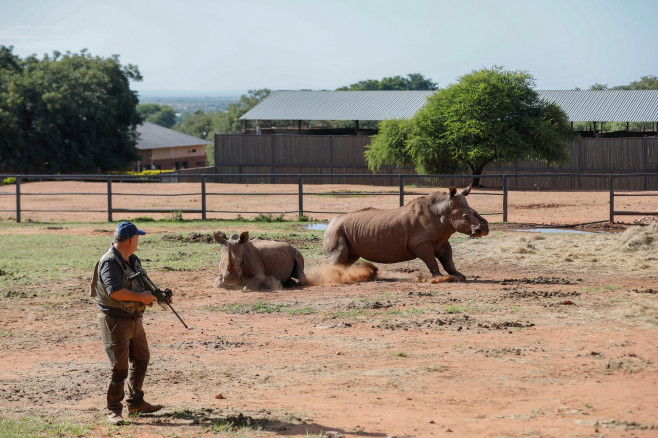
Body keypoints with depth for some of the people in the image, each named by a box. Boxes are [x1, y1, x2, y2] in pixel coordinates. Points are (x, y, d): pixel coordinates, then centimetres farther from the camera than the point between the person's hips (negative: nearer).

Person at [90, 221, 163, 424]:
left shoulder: (133, 260, 10)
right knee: (119, 366, -8)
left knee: (140, 359, 19)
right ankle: (113, 410, 1)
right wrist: (140, 297, -23)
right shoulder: (110, 262, -19)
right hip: (115, 320, -10)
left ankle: (135, 402, 33)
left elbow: (140, 284, 20)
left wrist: (153, 294, 0)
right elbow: (114, 291, -29)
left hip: (134, 318, 10)